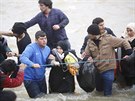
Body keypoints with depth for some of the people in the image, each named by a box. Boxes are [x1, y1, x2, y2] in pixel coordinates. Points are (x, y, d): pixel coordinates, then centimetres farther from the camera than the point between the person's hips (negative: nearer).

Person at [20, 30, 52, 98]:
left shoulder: (47, 49, 3)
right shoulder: (31, 47, -19)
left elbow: (47, 63, 9)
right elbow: (22, 57, -34)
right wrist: (32, 64, -49)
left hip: (41, 77, 7)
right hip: (30, 79, -7)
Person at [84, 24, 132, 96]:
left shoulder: (108, 39, -12)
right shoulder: (90, 42, 1)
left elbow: (123, 42, -7)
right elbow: (86, 55, 4)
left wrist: (129, 50, -17)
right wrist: (89, 58, -19)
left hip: (108, 69, -5)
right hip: (97, 69, 5)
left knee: (107, 93, -8)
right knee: (99, 89, 20)